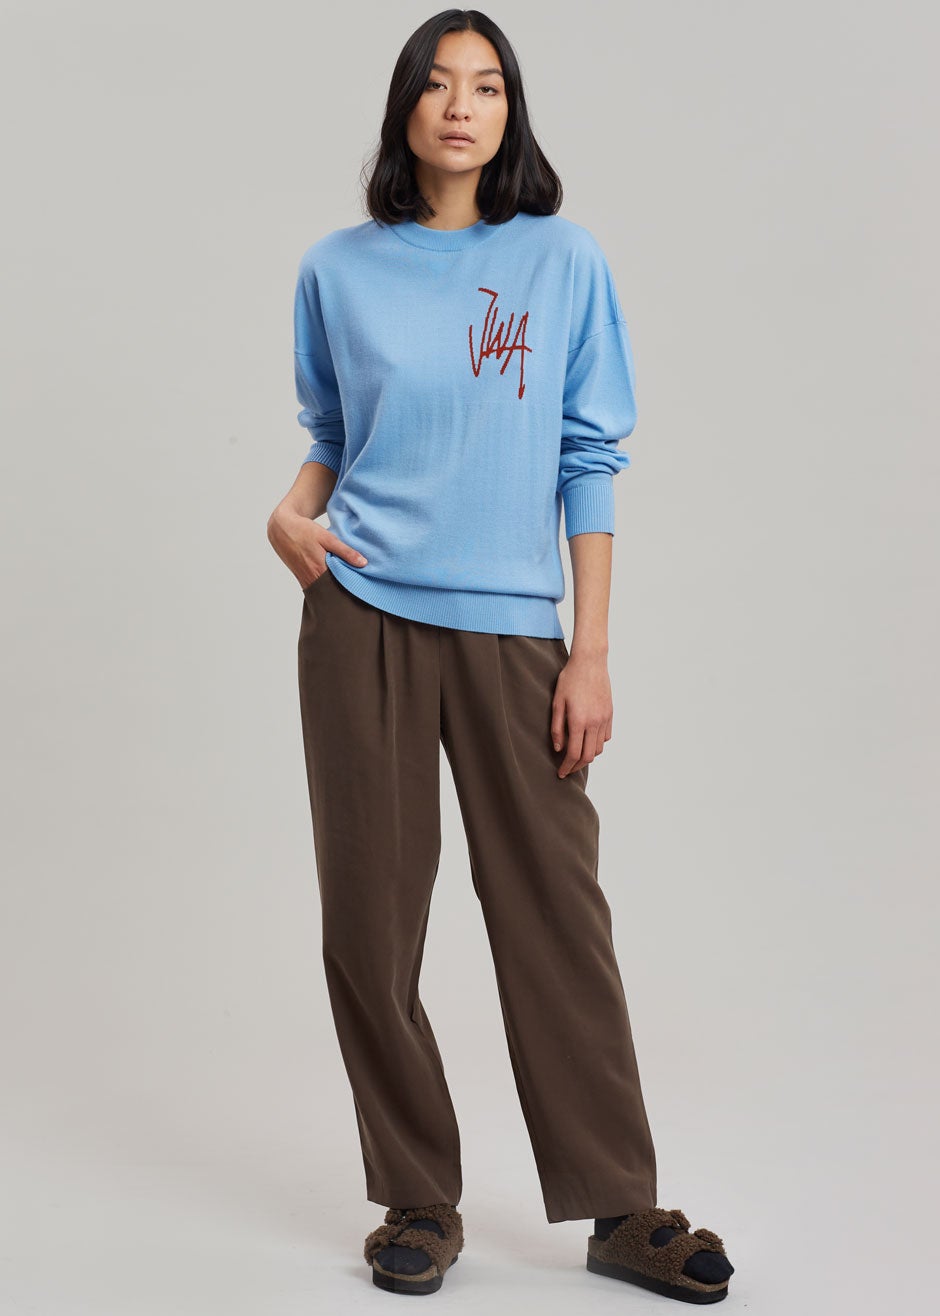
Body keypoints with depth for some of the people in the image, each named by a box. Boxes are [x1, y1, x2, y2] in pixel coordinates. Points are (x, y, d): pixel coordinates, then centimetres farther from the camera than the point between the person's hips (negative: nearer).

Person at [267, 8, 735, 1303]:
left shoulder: (565, 261, 4)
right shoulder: (339, 269, 8)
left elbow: (589, 466, 3)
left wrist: (592, 651, -3)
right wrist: (289, 514, -4)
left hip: (512, 629, -1)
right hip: (362, 624, 1)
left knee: (558, 915, 0)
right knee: (371, 925, 3)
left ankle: (619, 1207, 12)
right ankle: (420, 1205, 17)